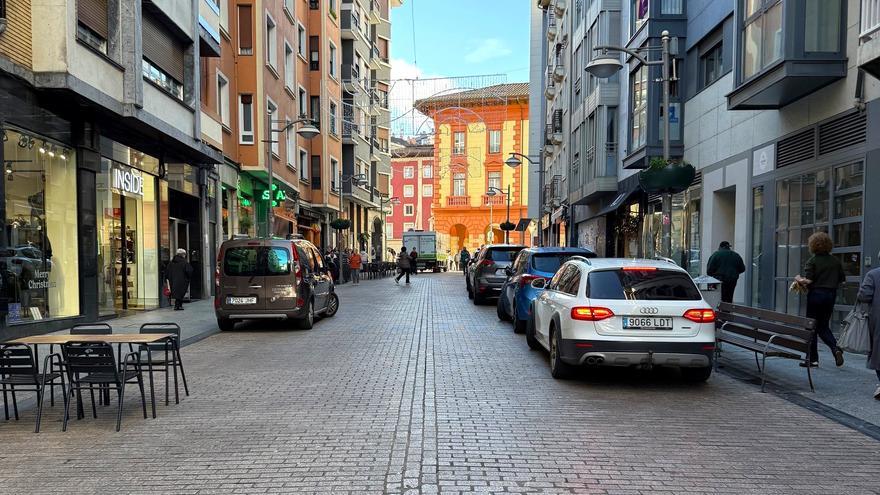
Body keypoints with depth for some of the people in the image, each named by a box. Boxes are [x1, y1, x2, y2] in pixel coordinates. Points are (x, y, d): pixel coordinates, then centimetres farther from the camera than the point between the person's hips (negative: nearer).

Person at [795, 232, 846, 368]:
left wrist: (798, 280, 1)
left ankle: (813, 359, 8)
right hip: (831, 295, 5)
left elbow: (808, 281, -18)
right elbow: (842, 279, 8)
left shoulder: (812, 261, -11)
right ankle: (835, 348, -7)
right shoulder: (835, 261, 4)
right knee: (823, 326, 17)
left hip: (816, 294, -5)